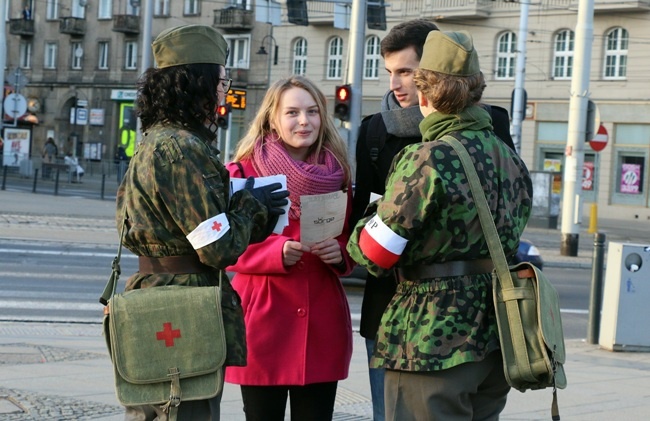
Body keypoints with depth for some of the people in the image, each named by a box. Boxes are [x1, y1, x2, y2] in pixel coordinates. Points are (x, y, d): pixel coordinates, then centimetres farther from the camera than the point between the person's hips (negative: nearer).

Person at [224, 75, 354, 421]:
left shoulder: (337, 174, 9)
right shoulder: (244, 172, -3)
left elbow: (351, 240, 17)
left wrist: (340, 253, -6)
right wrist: (276, 251, -19)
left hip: (322, 322, 3)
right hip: (263, 321, -3)